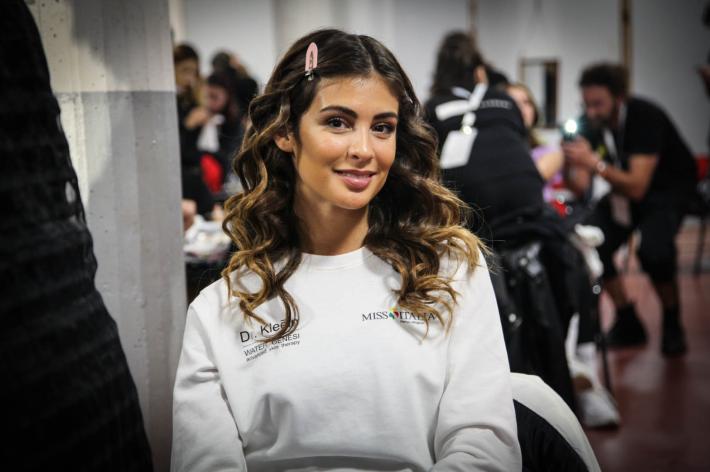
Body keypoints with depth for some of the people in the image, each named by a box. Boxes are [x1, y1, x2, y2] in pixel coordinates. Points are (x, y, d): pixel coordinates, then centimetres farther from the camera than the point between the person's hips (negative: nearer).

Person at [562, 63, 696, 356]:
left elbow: (637, 188, -37)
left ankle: (672, 324, -4)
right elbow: (581, 187, -15)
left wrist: (595, 164, -50)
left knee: (653, 249, -33)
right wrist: (572, 164, -35)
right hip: (624, 187, 6)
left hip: (670, 187, -5)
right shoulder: (591, 124, -12)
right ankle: (628, 323, 2)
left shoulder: (645, 117, -28)